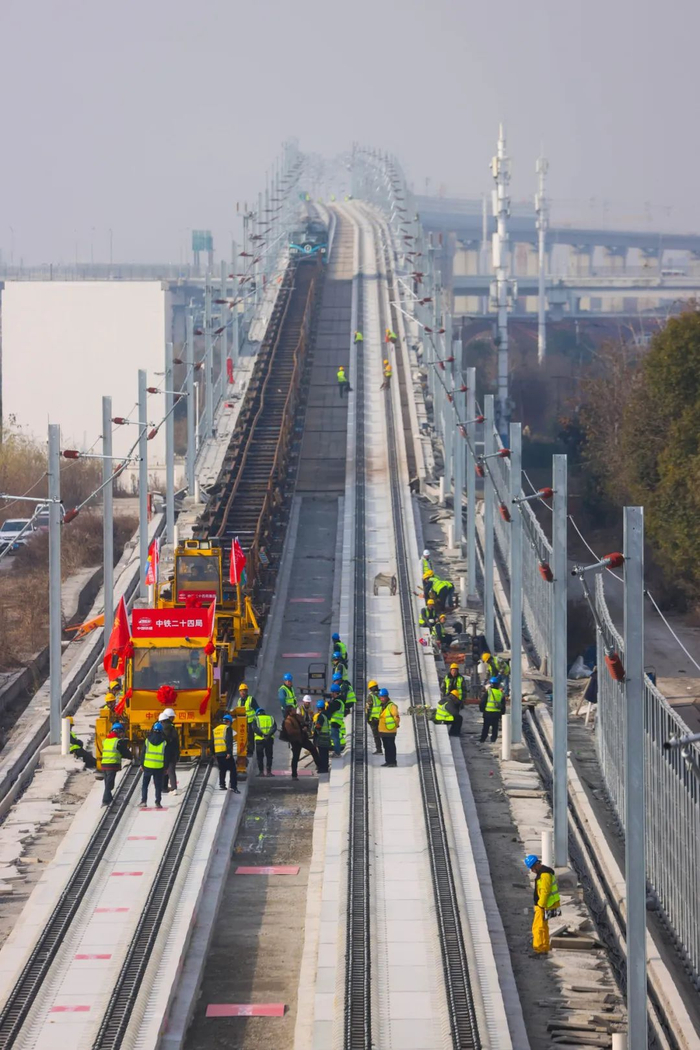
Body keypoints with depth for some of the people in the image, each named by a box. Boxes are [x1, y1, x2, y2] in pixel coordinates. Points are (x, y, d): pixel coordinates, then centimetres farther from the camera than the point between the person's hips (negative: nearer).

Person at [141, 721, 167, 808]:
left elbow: (143, 753, 2)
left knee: (145, 784, 11)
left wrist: (142, 764, 11)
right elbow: (166, 755, -1)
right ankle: (158, 802, 3)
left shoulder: (147, 740, -1)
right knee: (158, 785, 6)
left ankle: (144, 801, 4)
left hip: (147, 766, 0)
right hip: (159, 768, 0)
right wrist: (166, 767, 7)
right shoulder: (164, 742, -3)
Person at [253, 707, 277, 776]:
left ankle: (261, 771, 3)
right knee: (269, 756, 11)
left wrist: (262, 735, -17)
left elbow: (255, 728, -11)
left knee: (259, 757, 7)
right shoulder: (271, 718, 13)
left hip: (259, 739, -2)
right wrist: (269, 735, -13)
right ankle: (269, 771, 6)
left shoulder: (256, 719, 6)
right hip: (269, 739, 2)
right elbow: (274, 728, -3)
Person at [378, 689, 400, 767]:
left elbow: (396, 716, -22)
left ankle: (393, 762, 2)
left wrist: (396, 724, -11)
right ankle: (388, 761, 22)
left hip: (390, 731, -9)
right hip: (383, 730, 9)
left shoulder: (391, 706, -17)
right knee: (386, 746, 14)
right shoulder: (382, 706, 13)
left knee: (391, 746, -4)